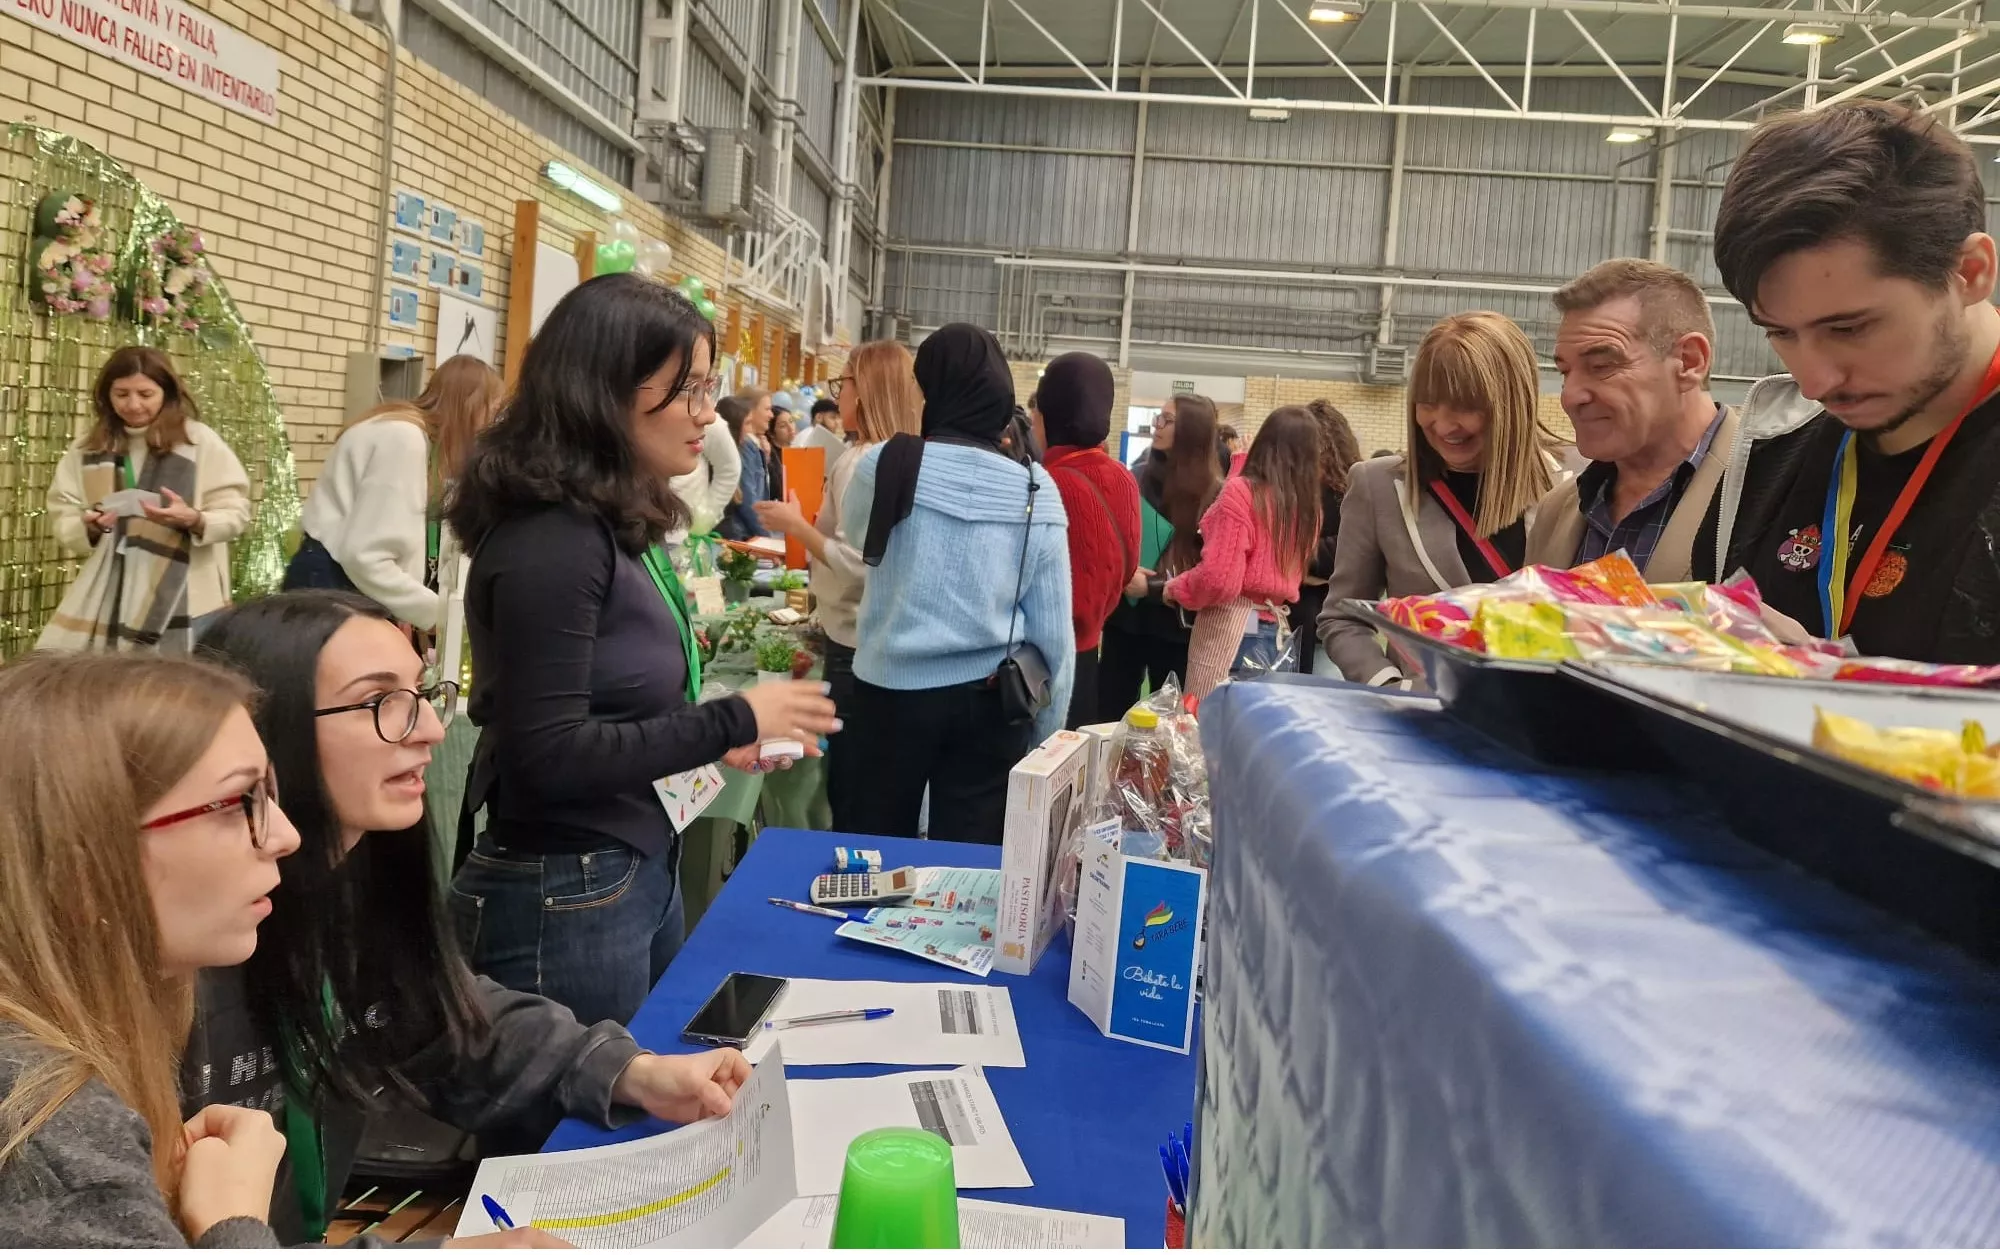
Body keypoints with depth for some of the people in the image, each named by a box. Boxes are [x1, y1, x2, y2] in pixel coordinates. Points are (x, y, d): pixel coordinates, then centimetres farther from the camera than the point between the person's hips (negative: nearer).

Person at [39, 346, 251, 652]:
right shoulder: (88, 447, 8)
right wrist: (87, 526, -12)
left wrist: (194, 520, -23)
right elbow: (62, 517, 10)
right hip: (107, 597, 3)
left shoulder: (199, 440, -1)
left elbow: (236, 513, -4)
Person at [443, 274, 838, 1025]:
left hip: (643, 870, 9)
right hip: (567, 900, -9)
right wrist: (732, 722, -19)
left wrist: (715, 739, 1)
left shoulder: (615, 524, 6)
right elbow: (550, 755, -24)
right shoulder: (550, 542, -22)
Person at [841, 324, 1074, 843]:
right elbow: (1054, 632, 0)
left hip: (892, 691, -1)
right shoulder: (1036, 490, -5)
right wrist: (1044, 735, 11)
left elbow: (851, 527, 15)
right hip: (989, 701, 1)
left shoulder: (885, 464, -10)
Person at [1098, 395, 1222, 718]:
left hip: (1175, 624, -4)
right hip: (1124, 614, 4)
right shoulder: (1139, 477, 6)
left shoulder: (1213, 494, -8)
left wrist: (1154, 587, -16)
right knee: (1108, 715, 8)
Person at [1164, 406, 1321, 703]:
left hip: (1233, 633, -7)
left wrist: (1175, 588, 1)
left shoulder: (1241, 492, -11)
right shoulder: (1308, 506, 7)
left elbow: (1219, 579, -16)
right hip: (1278, 635, 7)